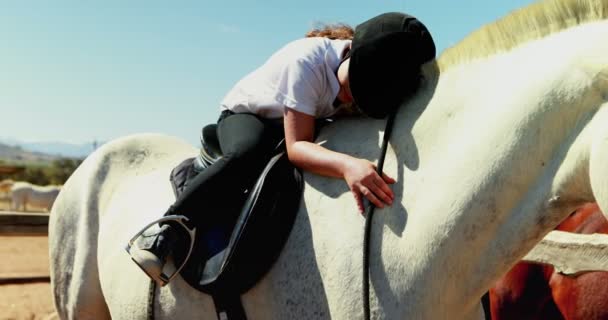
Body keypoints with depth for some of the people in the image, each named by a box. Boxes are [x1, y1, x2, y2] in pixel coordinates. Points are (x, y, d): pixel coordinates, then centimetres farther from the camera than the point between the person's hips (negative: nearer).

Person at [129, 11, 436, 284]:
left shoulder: (374, 70, -21)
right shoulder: (306, 61, -38)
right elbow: (296, 148, -43)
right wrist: (347, 165, -60)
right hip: (245, 114, -6)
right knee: (246, 156, -38)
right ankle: (164, 238, -29)